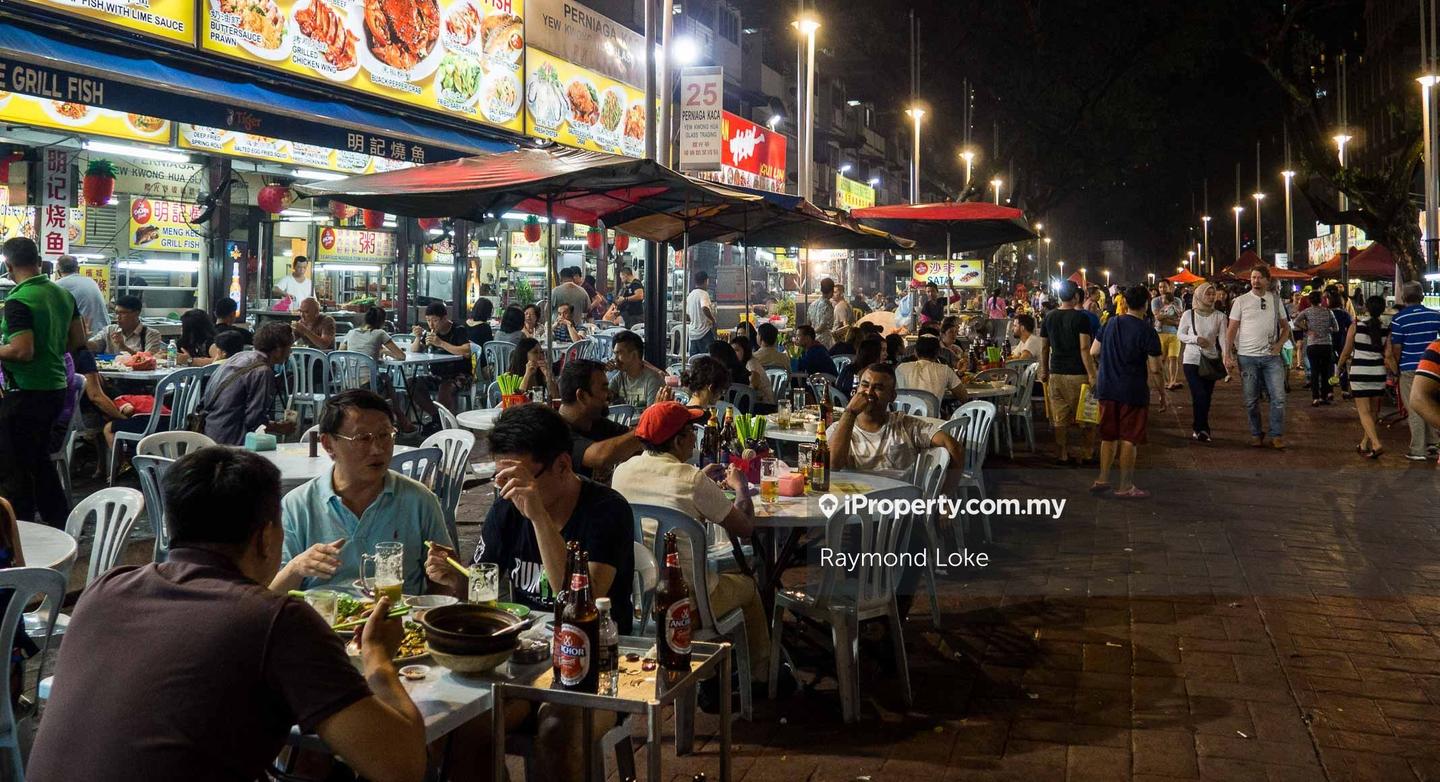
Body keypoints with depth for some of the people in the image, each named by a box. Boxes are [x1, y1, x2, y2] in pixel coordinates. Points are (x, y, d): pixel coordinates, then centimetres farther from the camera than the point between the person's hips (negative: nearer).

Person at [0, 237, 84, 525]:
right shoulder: (63, 294, 5)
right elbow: (78, 339, 11)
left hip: (25, 393, -8)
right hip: (56, 386, 8)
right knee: (38, 458, 22)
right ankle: (59, 521, 29)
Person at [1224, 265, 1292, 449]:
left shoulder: (1276, 300, 9)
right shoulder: (1241, 301, 2)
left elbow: (1285, 327, 15)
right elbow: (1231, 330, 2)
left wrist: (1280, 344, -2)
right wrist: (1228, 354, -6)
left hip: (1271, 356, 1)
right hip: (1247, 357, -1)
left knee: (1278, 397, -5)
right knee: (1251, 400, 6)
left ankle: (1277, 436, 4)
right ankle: (1256, 434, 18)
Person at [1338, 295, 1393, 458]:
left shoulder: (1356, 326, -7)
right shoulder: (1386, 329, -1)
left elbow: (1346, 352, 0)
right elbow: (1388, 356, -5)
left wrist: (1339, 366, 14)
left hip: (1359, 372, -3)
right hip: (1378, 372, 3)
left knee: (1364, 411, -2)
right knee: (1373, 411, 15)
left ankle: (1376, 444, -18)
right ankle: (1364, 445, 24)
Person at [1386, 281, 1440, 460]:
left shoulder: (1399, 319, -11)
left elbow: (1396, 348, -9)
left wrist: (1395, 367, 5)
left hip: (1409, 369, -4)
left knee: (1415, 410, 2)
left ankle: (1418, 451, 6)